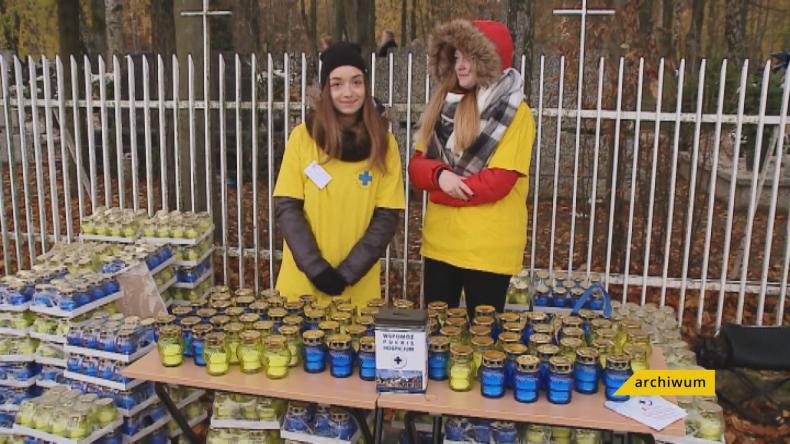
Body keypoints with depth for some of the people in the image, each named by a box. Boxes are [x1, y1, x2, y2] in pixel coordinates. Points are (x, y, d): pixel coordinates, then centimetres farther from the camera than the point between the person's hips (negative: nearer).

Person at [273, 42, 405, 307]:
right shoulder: (302, 137, -4)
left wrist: (346, 273, -12)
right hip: (303, 282, 0)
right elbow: (286, 208, -5)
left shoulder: (384, 144, -2)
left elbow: (386, 218, -4)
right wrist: (316, 269, -14)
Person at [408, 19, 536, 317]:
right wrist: (439, 175, -17)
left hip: (488, 248, -5)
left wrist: (437, 191, -10)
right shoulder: (444, 104, 8)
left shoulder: (514, 112, -9)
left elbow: (498, 181, -17)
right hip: (439, 242, 5)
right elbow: (416, 167, 6)